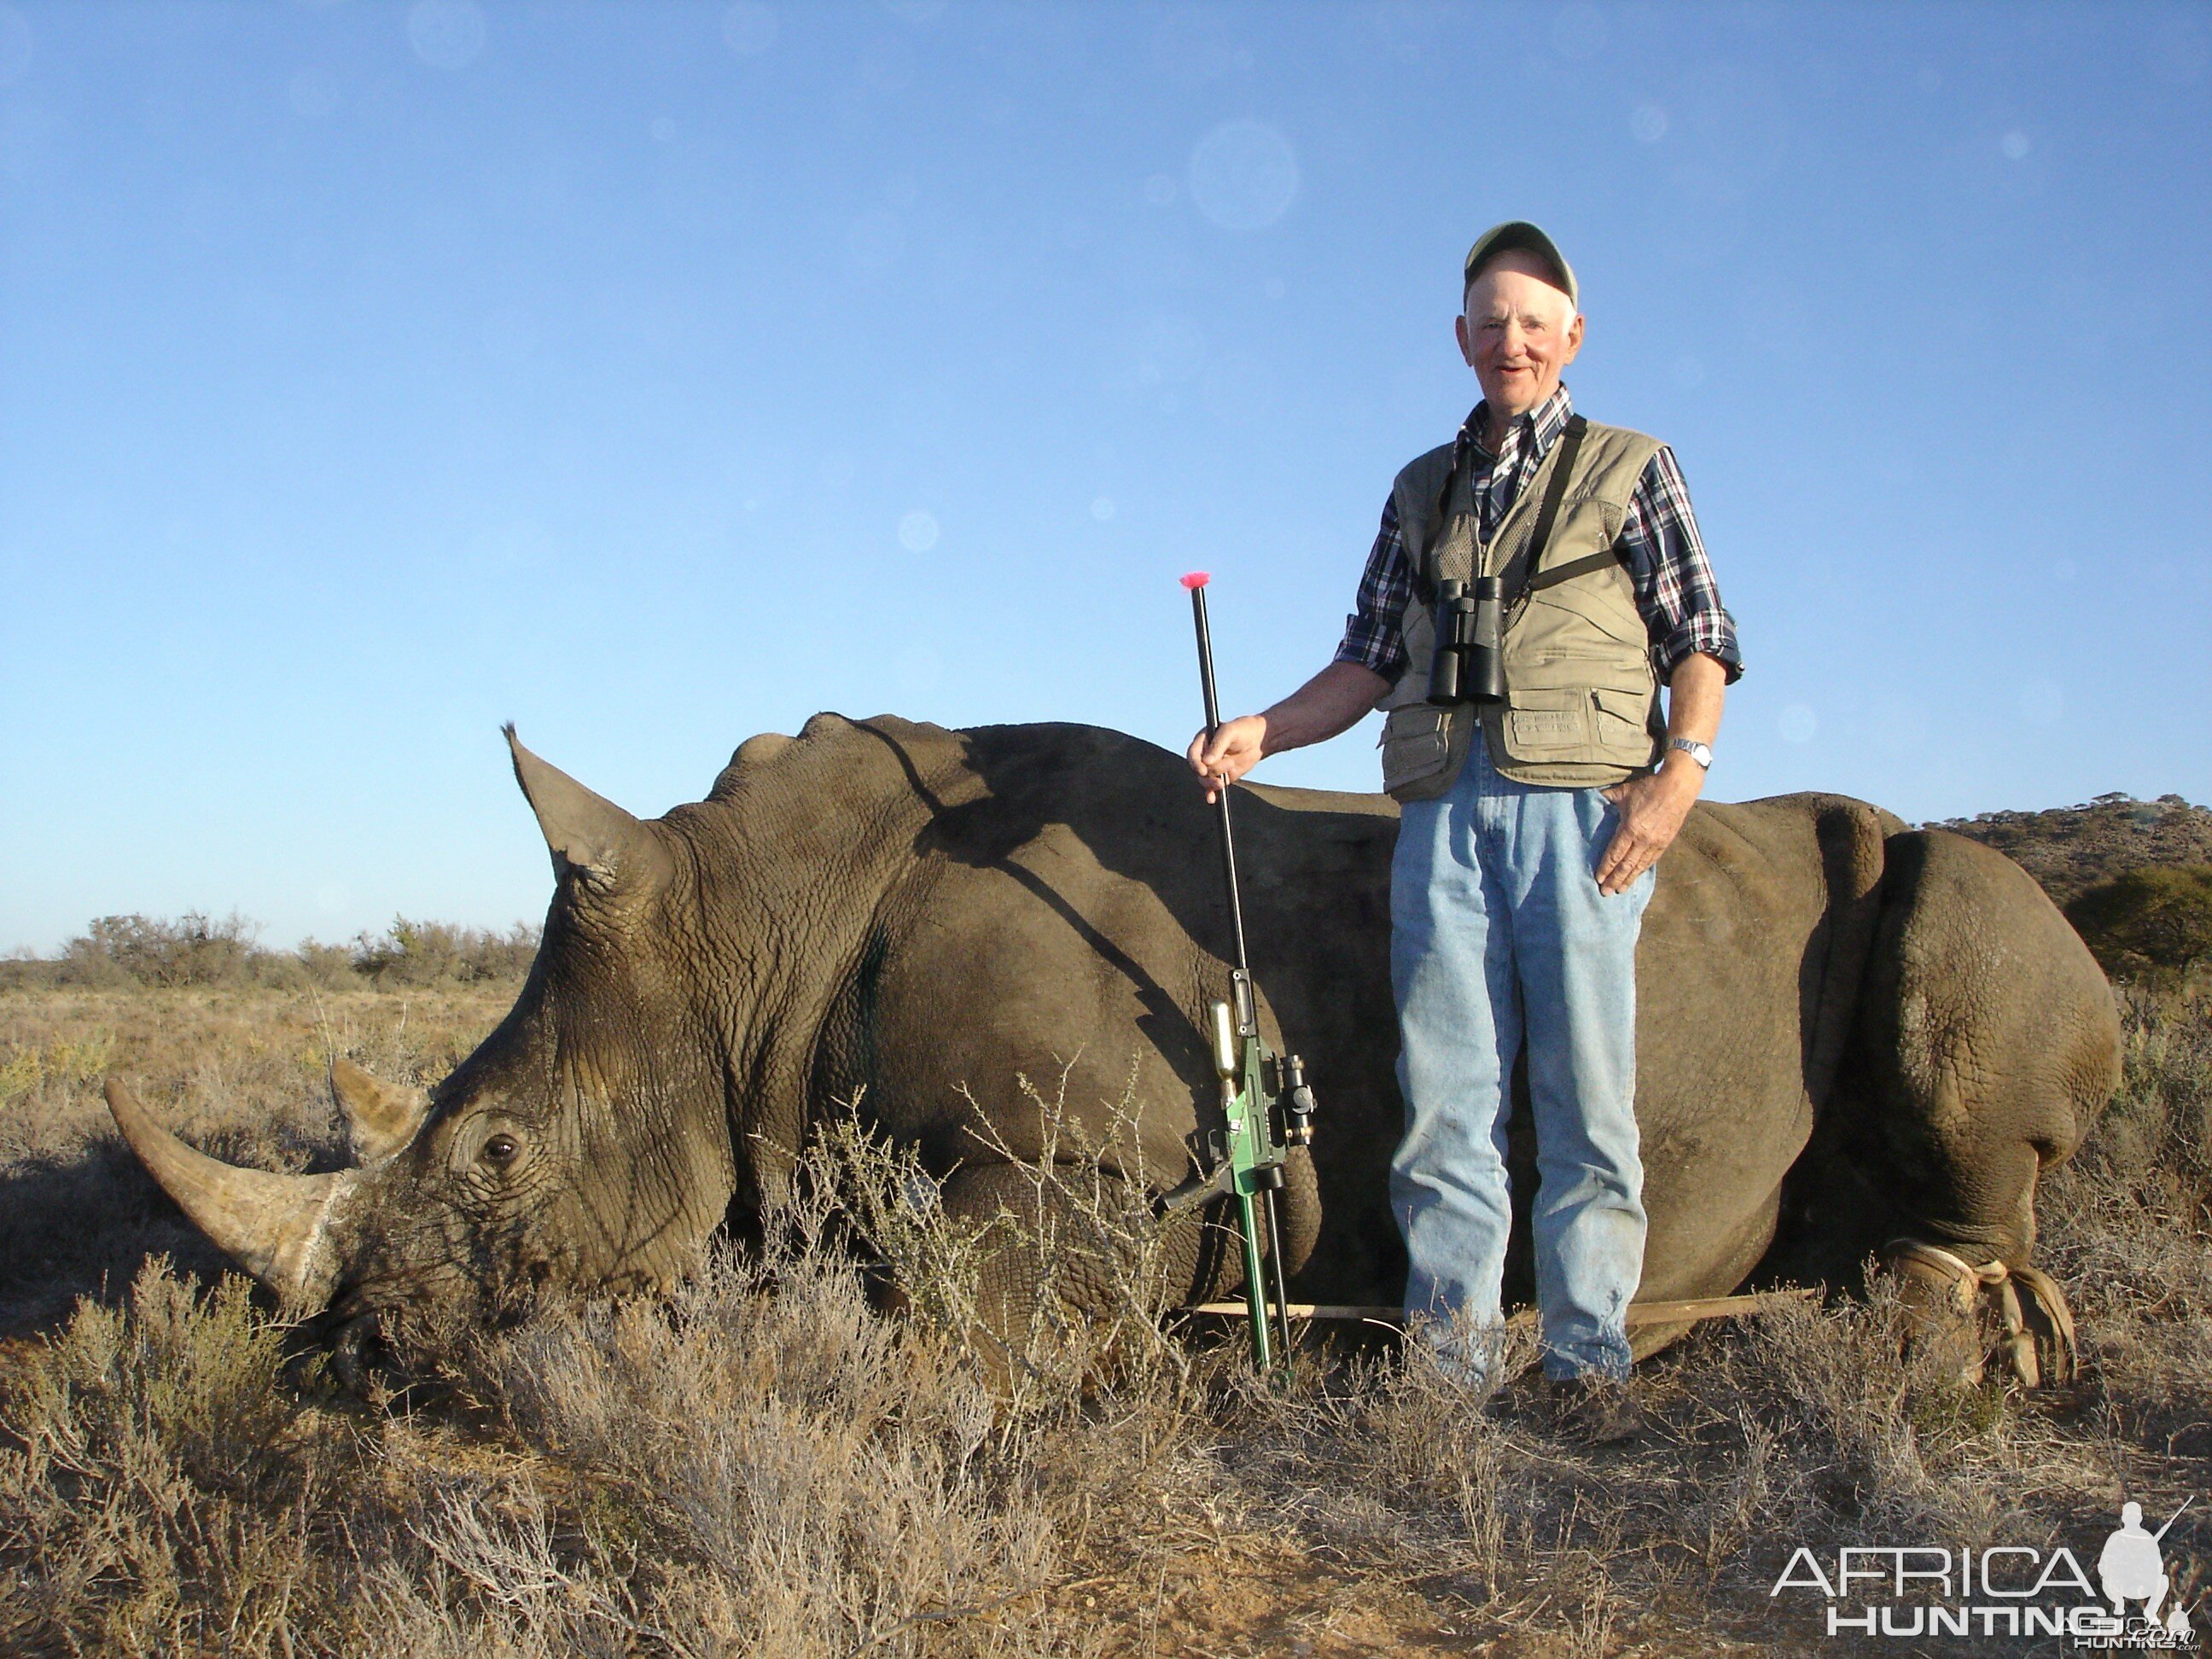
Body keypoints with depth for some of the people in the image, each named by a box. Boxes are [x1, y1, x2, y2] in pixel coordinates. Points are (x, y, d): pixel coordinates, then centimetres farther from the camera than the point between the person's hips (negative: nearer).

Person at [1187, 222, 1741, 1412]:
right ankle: (1450, 1352, 5)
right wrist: (1263, 732, 6)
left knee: (1585, 1090, -3)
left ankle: (1589, 1358, 5)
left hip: (1580, 808, -3)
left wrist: (1683, 766, -10)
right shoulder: (1421, 492, 21)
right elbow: (1371, 659, 19)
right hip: (1443, 812, 3)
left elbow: (1700, 638, 5)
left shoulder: (1629, 469, 12)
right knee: (1444, 1091, 0)